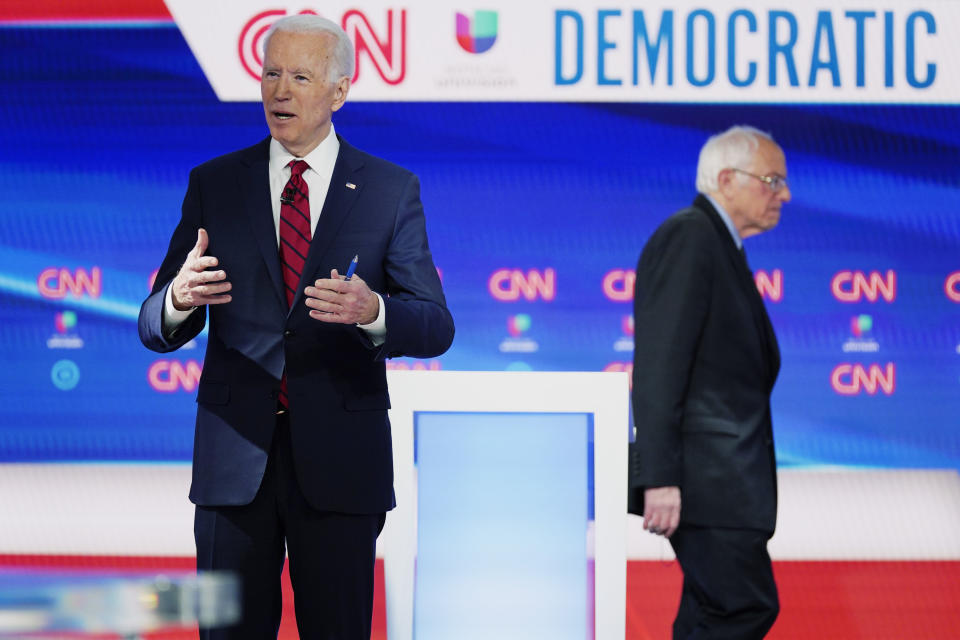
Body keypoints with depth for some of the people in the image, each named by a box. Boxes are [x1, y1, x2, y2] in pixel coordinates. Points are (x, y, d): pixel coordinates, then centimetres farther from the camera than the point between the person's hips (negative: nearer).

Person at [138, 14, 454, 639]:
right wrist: (178, 299, -22)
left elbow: (435, 327, -2)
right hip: (235, 456, 1)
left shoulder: (392, 190, 4)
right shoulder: (215, 184, 7)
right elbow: (157, 328, 3)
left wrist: (372, 310, -24)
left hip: (340, 459, -1)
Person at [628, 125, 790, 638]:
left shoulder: (719, 246, 21)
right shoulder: (688, 236, -10)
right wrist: (659, 477, -24)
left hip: (728, 476, 10)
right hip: (705, 475, -10)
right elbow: (658, 364, -18)